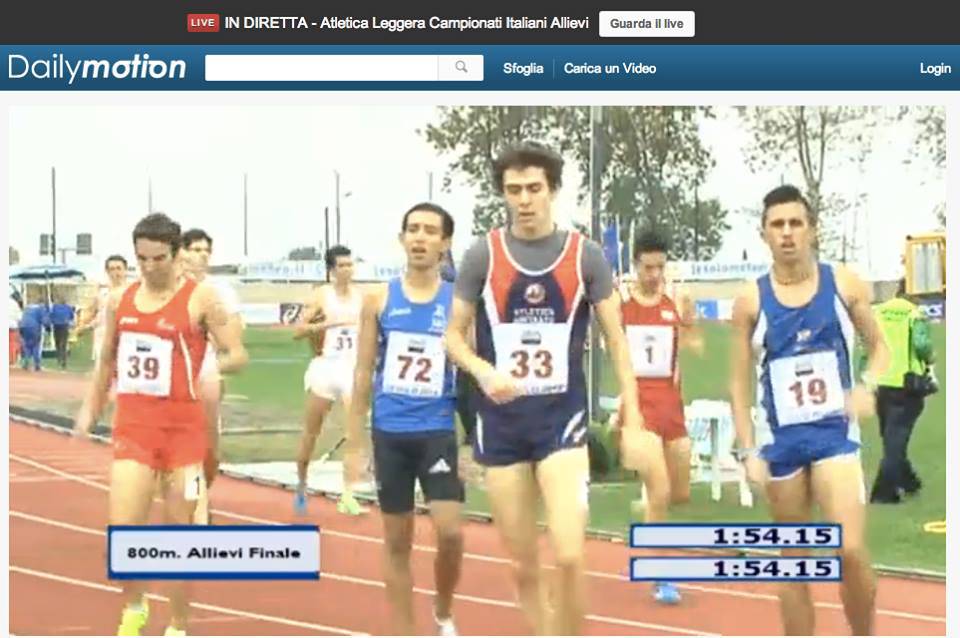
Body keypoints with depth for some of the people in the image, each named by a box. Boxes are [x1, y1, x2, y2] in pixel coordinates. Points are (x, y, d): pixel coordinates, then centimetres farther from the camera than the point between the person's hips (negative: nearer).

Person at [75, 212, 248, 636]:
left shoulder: (200, 298, -7)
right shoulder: (120, 300, 7)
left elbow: (238, 355, -8)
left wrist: (213, 366, -28)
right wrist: (91, 407, 23)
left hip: (183, 428, -3)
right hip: (132, 426, 3)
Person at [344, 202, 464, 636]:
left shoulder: (458, 302, 0)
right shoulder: (379, 300, 3)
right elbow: (364, 375, 5)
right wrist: (353, 444, 2)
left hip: (439, 432, -1)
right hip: (390, 433, 1)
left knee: (450, 532, -11)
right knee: (397, 540, 7)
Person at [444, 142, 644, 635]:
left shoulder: (585, 255, -2)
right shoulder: (482, 255, -1)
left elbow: (616, 339, 2)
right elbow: (454, 336, 5)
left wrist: (632, 420, -4)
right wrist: (484, 372, -16)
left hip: (562, 417, -1)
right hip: (501, 423, 1)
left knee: (569, 556, -14)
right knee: (523, 565, 8)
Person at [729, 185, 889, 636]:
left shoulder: (844, 285, -2)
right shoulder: (750, 301, -2)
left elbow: (878, 347, 9)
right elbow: (739, 383, 3)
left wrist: (867, 385, -12)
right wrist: (748, 450, -3)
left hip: (835, 432, -1)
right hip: (781, 440, 1)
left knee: (850, 549, -16)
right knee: (794, 564, 9)